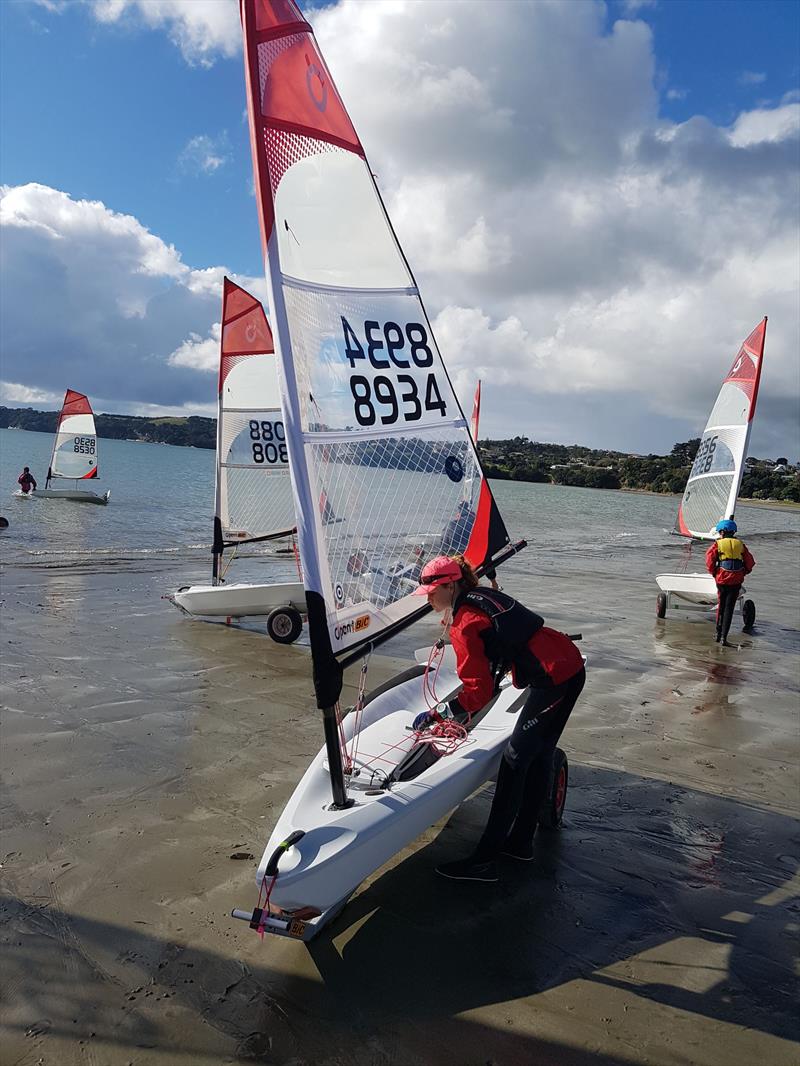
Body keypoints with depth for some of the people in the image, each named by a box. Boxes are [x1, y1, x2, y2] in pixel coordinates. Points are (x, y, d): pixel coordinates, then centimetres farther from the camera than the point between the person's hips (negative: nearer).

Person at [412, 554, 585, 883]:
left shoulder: (464, 625, -13)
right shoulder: (483, 596, 14)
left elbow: (479, 689, -12)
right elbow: (491, 668, 22)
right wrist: (466, 709, 23)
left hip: (554, 678, -10)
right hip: (571, 664, 10)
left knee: (514, 763, -4)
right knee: (538, 757, 17)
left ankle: (484, 860, 2)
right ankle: (520, 843, 30)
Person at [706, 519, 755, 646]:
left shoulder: (718, 544, 1)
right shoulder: (740, 544, 10)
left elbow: (709, 558, -9)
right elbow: (750, 562, 8)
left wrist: (713, 573, 5)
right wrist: (743, 573, 19)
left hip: (722, 579, -1)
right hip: (736, 581, 1)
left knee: (721, 606, 16)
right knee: (729, 608, 2)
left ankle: (718, 634, 21)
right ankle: (724, 637, -3)